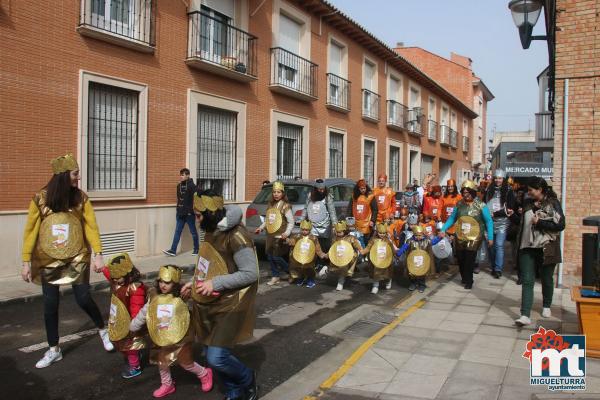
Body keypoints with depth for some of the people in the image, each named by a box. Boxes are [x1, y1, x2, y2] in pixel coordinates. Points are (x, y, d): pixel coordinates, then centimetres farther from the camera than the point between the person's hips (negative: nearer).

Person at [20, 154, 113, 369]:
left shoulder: (81, 198, -5)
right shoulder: (40, 198, -7)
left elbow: (91, 226, -5)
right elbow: (31, 231, -4)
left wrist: (98, 254, -12)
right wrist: (26, 262, -5)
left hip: (77, 257, 0)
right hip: (48, 260, 1)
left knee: (83, 299, 1)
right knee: (50, 305, 6)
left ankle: (103, 330, 29)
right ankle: (54, 350, 24)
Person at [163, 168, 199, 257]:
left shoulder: (192, 186, -10)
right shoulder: (179, 185, 10)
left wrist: (192, 210, -17)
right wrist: (178, 209, 17)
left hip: (189, 213, -6)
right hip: (180, 213, 6)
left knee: (193, 231, 6)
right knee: (177, 231, 3)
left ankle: (196, 249, 19)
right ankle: (173, 250, 3)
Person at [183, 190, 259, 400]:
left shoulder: (236, 236, -23)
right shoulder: (212, 231, 4)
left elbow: (250, 274, -23)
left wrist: (215, 283, -24)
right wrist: (194, 282, 9)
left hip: (229, 305, -8)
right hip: (210, 304, 8)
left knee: (216, 357, -12)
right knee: (212, 353, 13)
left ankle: (248, 380, 18)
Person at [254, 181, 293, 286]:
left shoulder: (285, 206, -9)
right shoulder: (271, 204, 11)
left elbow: (291, 222, -11)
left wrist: (287, 233, -23)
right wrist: (261, 228, 13)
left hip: (280, 236, -7)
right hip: (270, 235, 7)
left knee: (276, 257, -6)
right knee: (270, 255, 8)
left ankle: (291, 271, 16)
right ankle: (275, 276, 23)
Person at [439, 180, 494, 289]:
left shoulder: (481, 205, -7)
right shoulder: (459, 204, 2)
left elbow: (488, 221, -4)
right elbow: (452, 218, 6)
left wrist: (490, 237, -8)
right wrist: (443, 229, -4)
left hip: (474, 238, -4)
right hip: (460, 237, 4)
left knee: (469, 260, -4)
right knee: (460, 259, 11)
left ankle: (468, 281, 14)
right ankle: (464, 278, 35)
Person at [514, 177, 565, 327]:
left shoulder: (553, 203, -6)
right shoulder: (528, 203, 9)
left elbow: (560, 225, -15)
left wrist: (539, 222, -17)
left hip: (546, 248, -3)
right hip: (528, 248, 3)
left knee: (547, 279, 14)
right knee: (527, 281, -5)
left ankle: (546, 306, 38)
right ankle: (525, 315, -10)